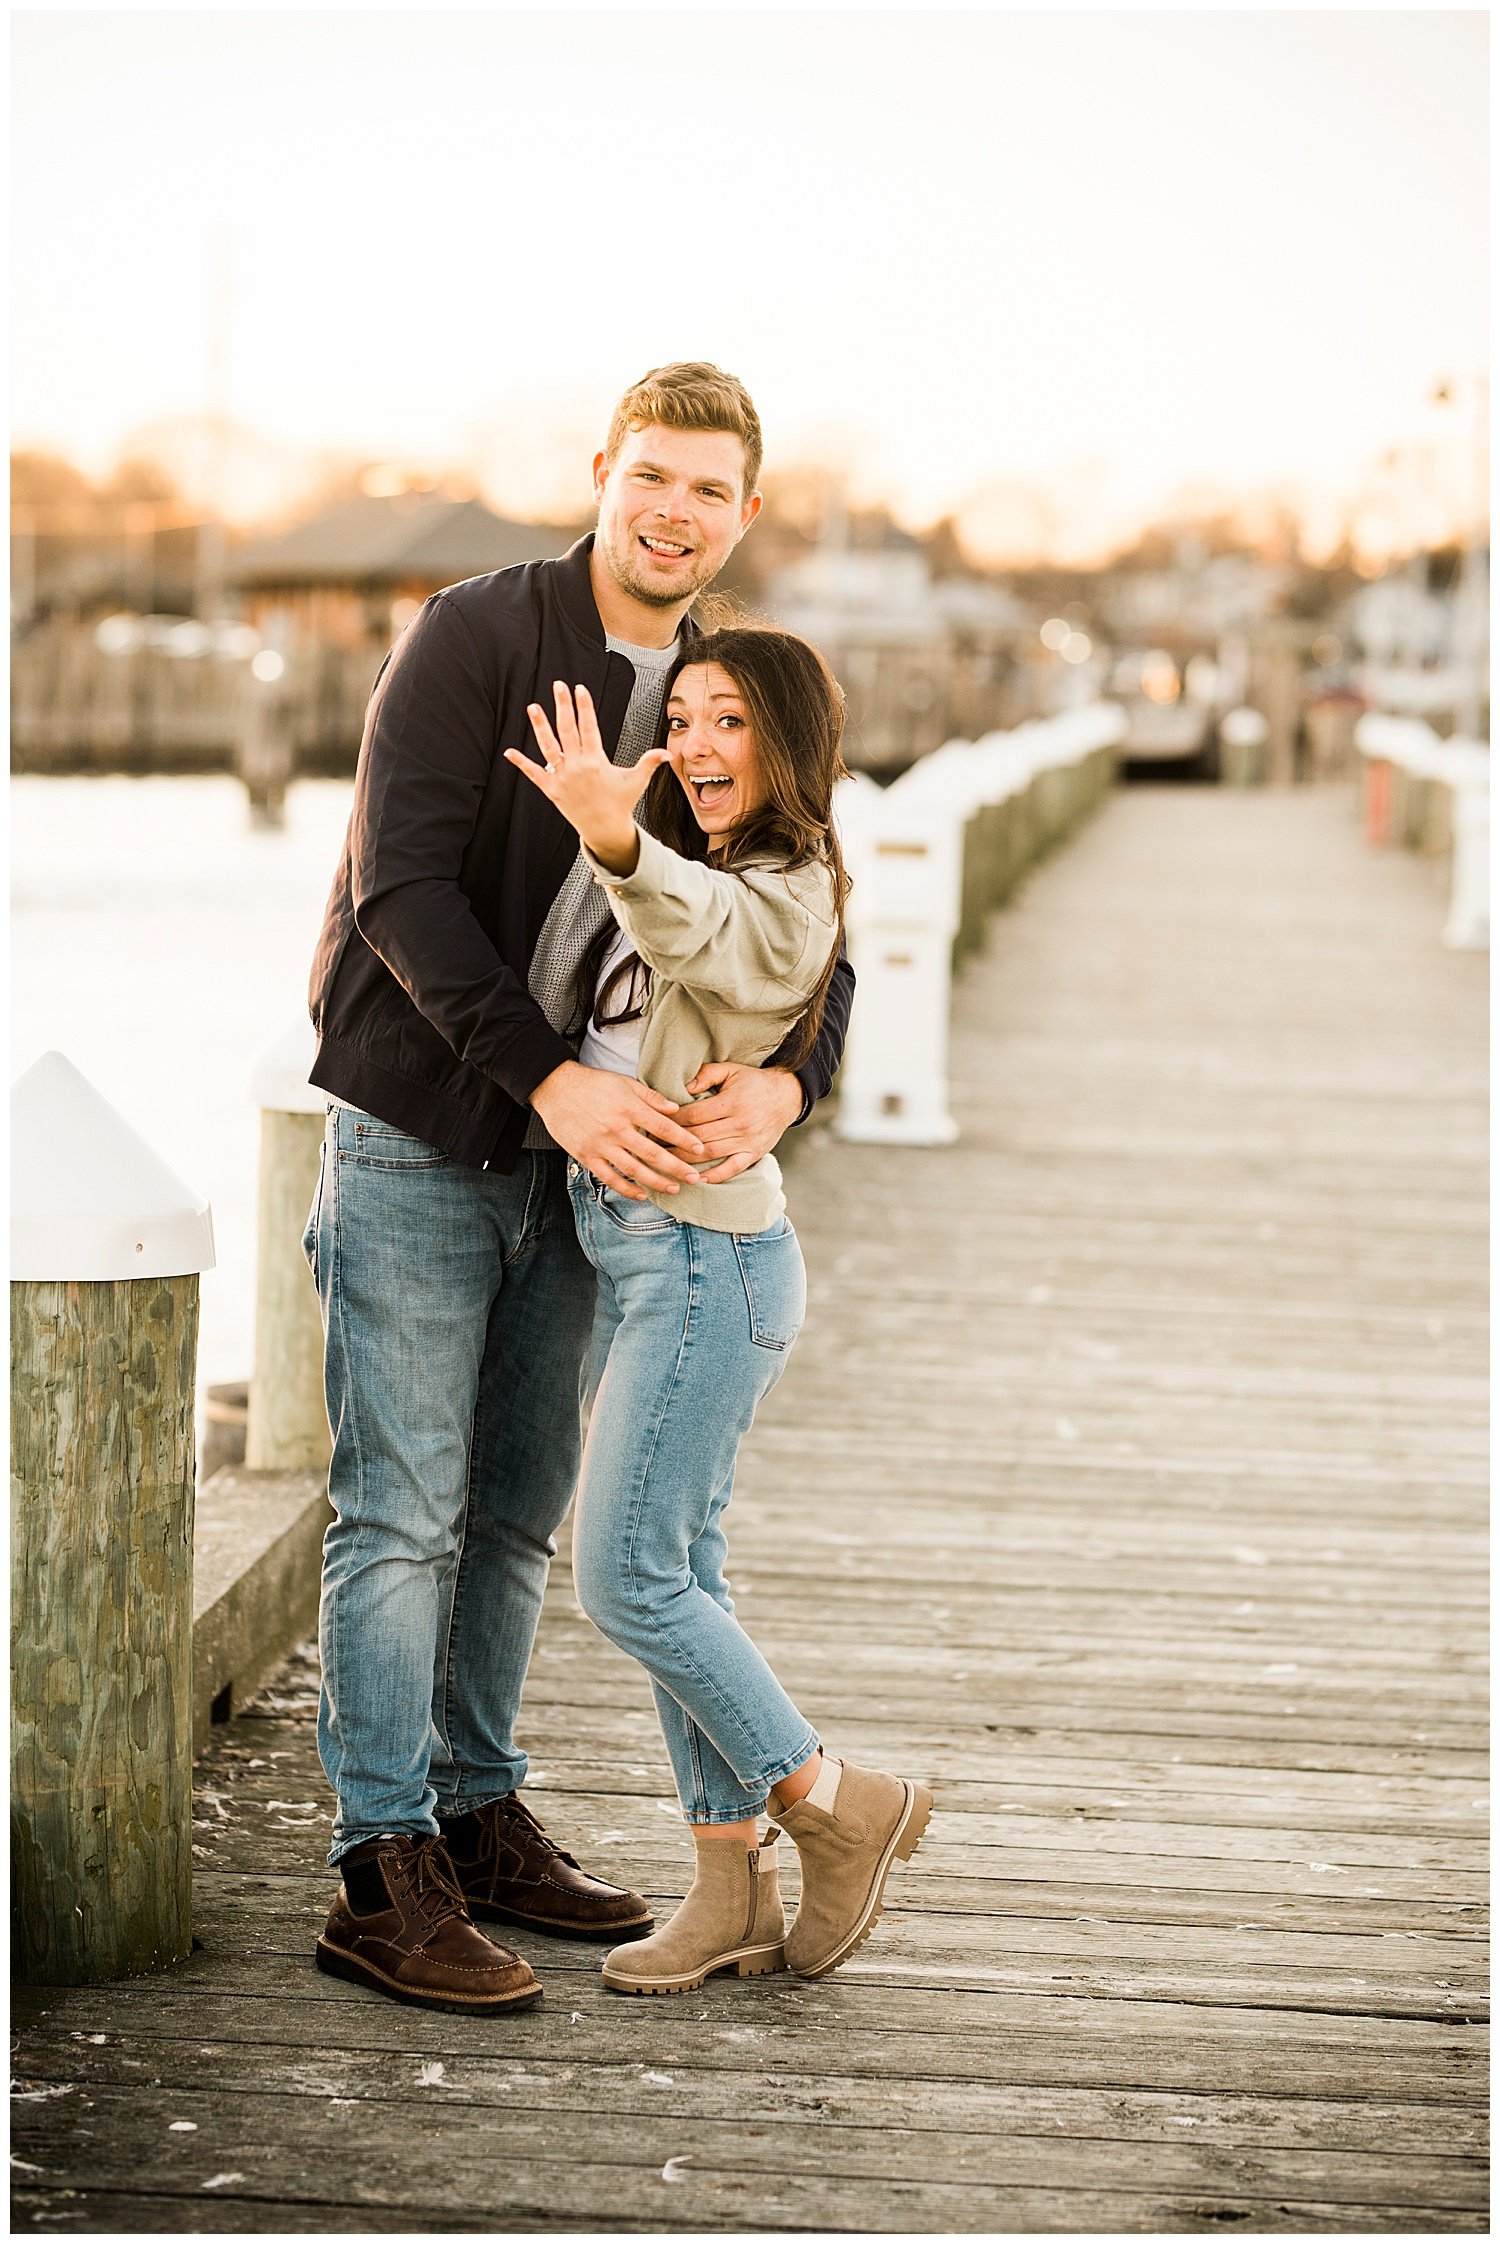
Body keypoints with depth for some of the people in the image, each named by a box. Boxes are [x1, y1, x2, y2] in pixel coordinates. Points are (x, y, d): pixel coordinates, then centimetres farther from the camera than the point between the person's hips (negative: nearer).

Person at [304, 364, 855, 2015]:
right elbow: (402, 889, -20)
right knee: (403, 1514, -6)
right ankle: (383, 1873, -3)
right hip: (415, 1140, -6)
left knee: (520, 1511, 13)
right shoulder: (474, 641, -11)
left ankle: (479, 1818, 25)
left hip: (573, 1159, 6)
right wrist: (551, 1081, -29)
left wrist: (784, 1078, -20)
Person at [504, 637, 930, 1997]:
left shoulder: (785, 899, -16)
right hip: (633, 1249, 10)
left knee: (629, 1580, -7)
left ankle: (839, 1808, 8)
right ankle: (732, 1891, 15)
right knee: (677, 1573, 10)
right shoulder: (695, 870, 13)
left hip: (705, 1258, -10)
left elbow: (696, 931, -41)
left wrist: (615, 838, -60)